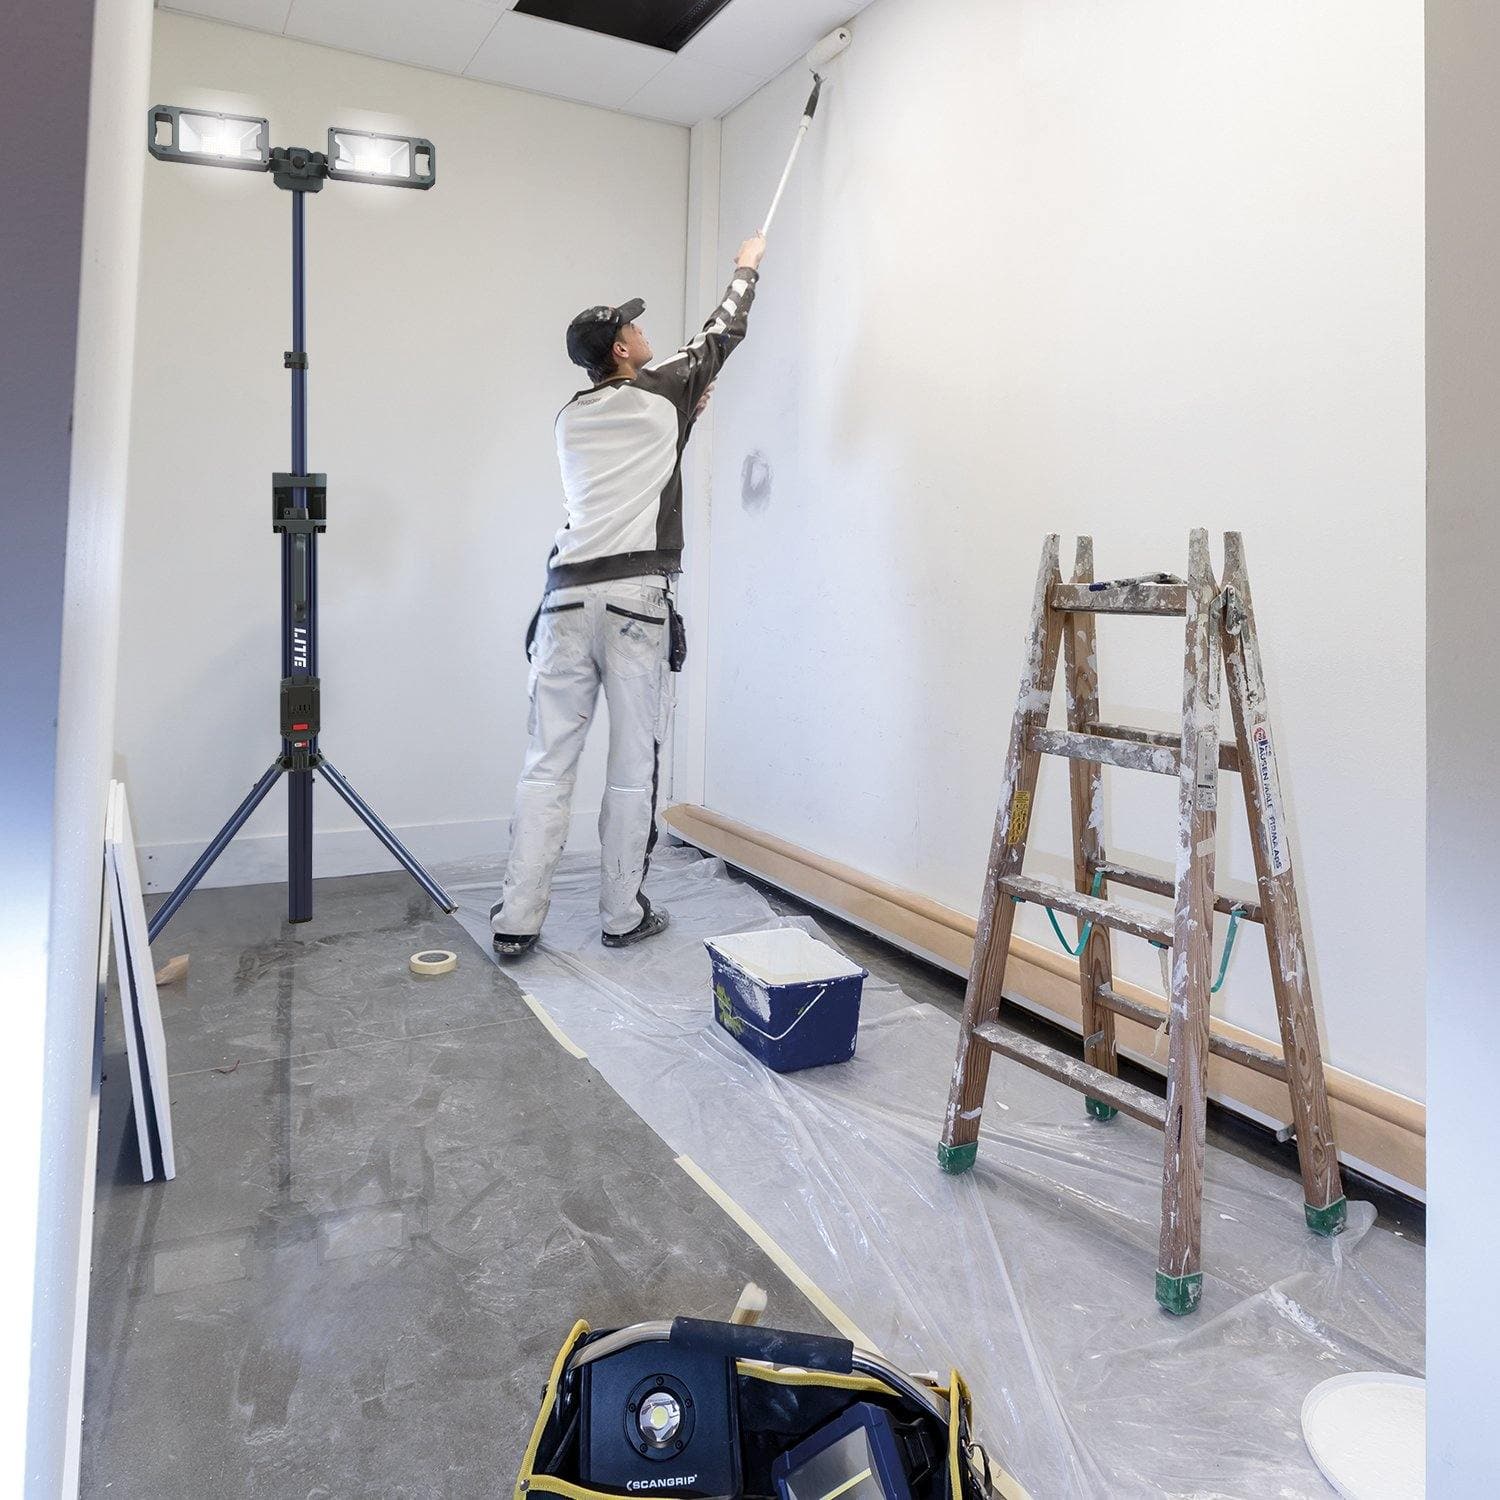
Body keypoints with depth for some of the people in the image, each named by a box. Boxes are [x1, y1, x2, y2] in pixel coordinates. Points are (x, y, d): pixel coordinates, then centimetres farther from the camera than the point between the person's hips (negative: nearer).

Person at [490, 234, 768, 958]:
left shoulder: (572, 418, 20)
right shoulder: (661, 391, 7)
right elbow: (722, 332, 24)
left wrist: (686, 411, 45)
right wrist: (748, 266, 40)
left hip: (566, 597, 5)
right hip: (635, 598, -5)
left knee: (548, 763, 5)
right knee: (634, 767, 4)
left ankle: (517, 921, 7)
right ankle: (623, 915, 14)